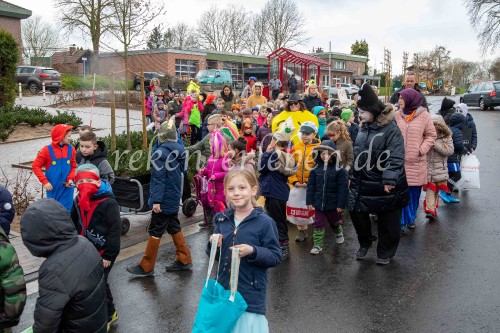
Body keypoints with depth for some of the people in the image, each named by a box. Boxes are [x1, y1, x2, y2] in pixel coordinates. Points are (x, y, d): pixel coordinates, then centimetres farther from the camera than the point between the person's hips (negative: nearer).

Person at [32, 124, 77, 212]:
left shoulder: (71, 149, -3)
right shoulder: (47, 150, -9)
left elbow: (74, 166, 5)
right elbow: (35, 166, -4)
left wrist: (70, 178, -12)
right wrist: (44, 181, -11)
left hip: (67, 188, 1)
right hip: (52, 188, -1)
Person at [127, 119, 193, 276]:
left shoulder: (161, 153, -16)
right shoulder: (179, 152, 7)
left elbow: (159, 179, -21)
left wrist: (156, 200, -21)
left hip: (163, 200, -8)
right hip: (174, 198, 8)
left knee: (155, 231, -1)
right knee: (174, 227, 17)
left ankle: (146, 267, 8)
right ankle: (184, 260, 23)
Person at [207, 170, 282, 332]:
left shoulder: (264, 222, -12)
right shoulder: (222, 220, 2)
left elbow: (276, 257, -11)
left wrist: (253, 251, -25)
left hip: (251, 293, -5)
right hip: (225, 288, 5)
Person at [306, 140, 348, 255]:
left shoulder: (339, 169, -13)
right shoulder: (316, 169, -4)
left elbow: (343, 188, -14)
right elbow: (311, 186, -1)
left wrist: (341, 204, -16)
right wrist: (309, 201, -5)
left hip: (333, 204, -1)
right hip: (319, 203, 2)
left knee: (334, 222, 21)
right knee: (318, 224, 3)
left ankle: (338, 233, 51)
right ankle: (317, 244, 13)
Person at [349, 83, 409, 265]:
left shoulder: (391, 129, -16)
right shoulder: (364, 129, 8)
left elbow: (395, 157, -25)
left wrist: (390, 180, -33)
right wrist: (353, 177, 19)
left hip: (384, 185, -6)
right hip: (363, 182, 7)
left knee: (387, 222, 8)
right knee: (356, 212, 8)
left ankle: (385, 252, 28)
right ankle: (365, 242, 33)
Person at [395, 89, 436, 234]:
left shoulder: (424, 115, -2)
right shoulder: (397, 115, 4)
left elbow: (431, 135, 3)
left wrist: (422, 150, -9)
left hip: (416, 162, -1)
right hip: (399, 160, 1)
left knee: (414, 192, 9)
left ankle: (411, 218, 28)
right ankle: (402, 222, 10)